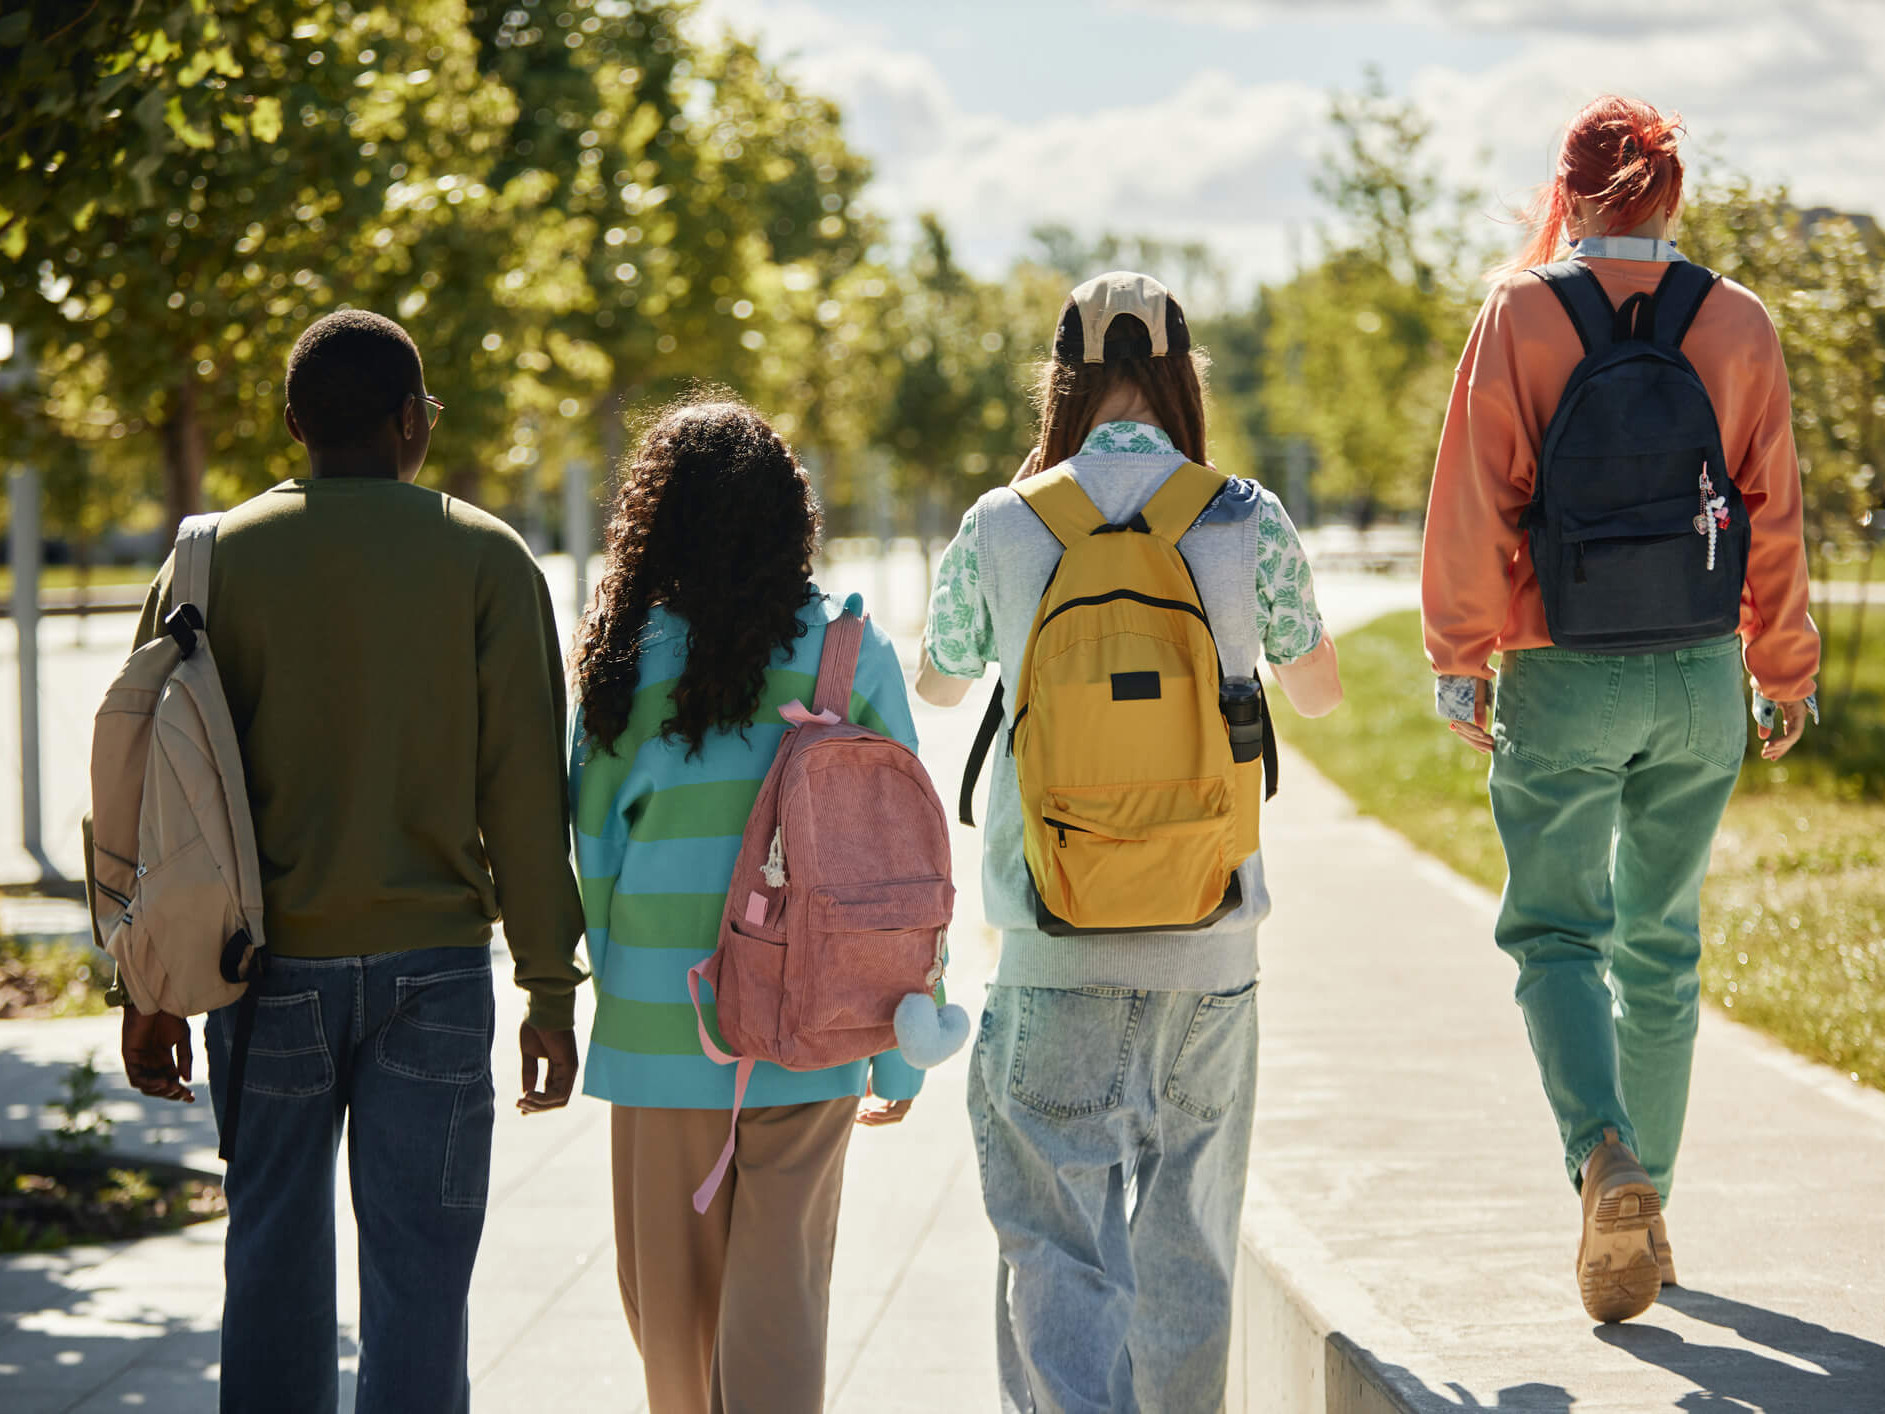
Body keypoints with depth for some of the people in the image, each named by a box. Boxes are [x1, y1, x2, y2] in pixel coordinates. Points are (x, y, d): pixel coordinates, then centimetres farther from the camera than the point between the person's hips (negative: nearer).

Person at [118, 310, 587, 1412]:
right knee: (419, 1268, 3)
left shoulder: (216, 560, 3)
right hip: (434, 960, -2)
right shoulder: (485, 559, -1)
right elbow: (524, 789, -5)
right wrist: (552, 986, 0)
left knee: (274, 1252, 12)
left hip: (268, 961, 2)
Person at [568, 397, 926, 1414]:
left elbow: (595, 848, 0)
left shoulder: (627, 656, -5)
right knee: (780, 1290, 4)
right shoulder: (851, 651, -3)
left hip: (665, 1025, 0)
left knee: (671, 1291, 15)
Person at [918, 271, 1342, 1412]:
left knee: (1055, 1246, 0)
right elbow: (1320, 691, 16)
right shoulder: (1249, 521, -2)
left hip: (1057, 948, -1)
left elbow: (938, 682, 19)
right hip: (1211, 943, 1)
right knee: (1187, 1246, 14)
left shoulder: (1001, 526, -2)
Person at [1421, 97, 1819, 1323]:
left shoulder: (1522, 313, -5)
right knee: (1663, 942, 15)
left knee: (1556, 928, 4)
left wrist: (1460, 660, -1)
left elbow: (1476, 500, -7)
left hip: (1563, 679, -3)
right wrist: (1786, 673, 13)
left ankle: (1605, 1155, -22)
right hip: (1701, 677, 3)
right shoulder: (1740, 324, 2)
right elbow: (1774, 514, 5)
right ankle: (1648, 1216, 20)